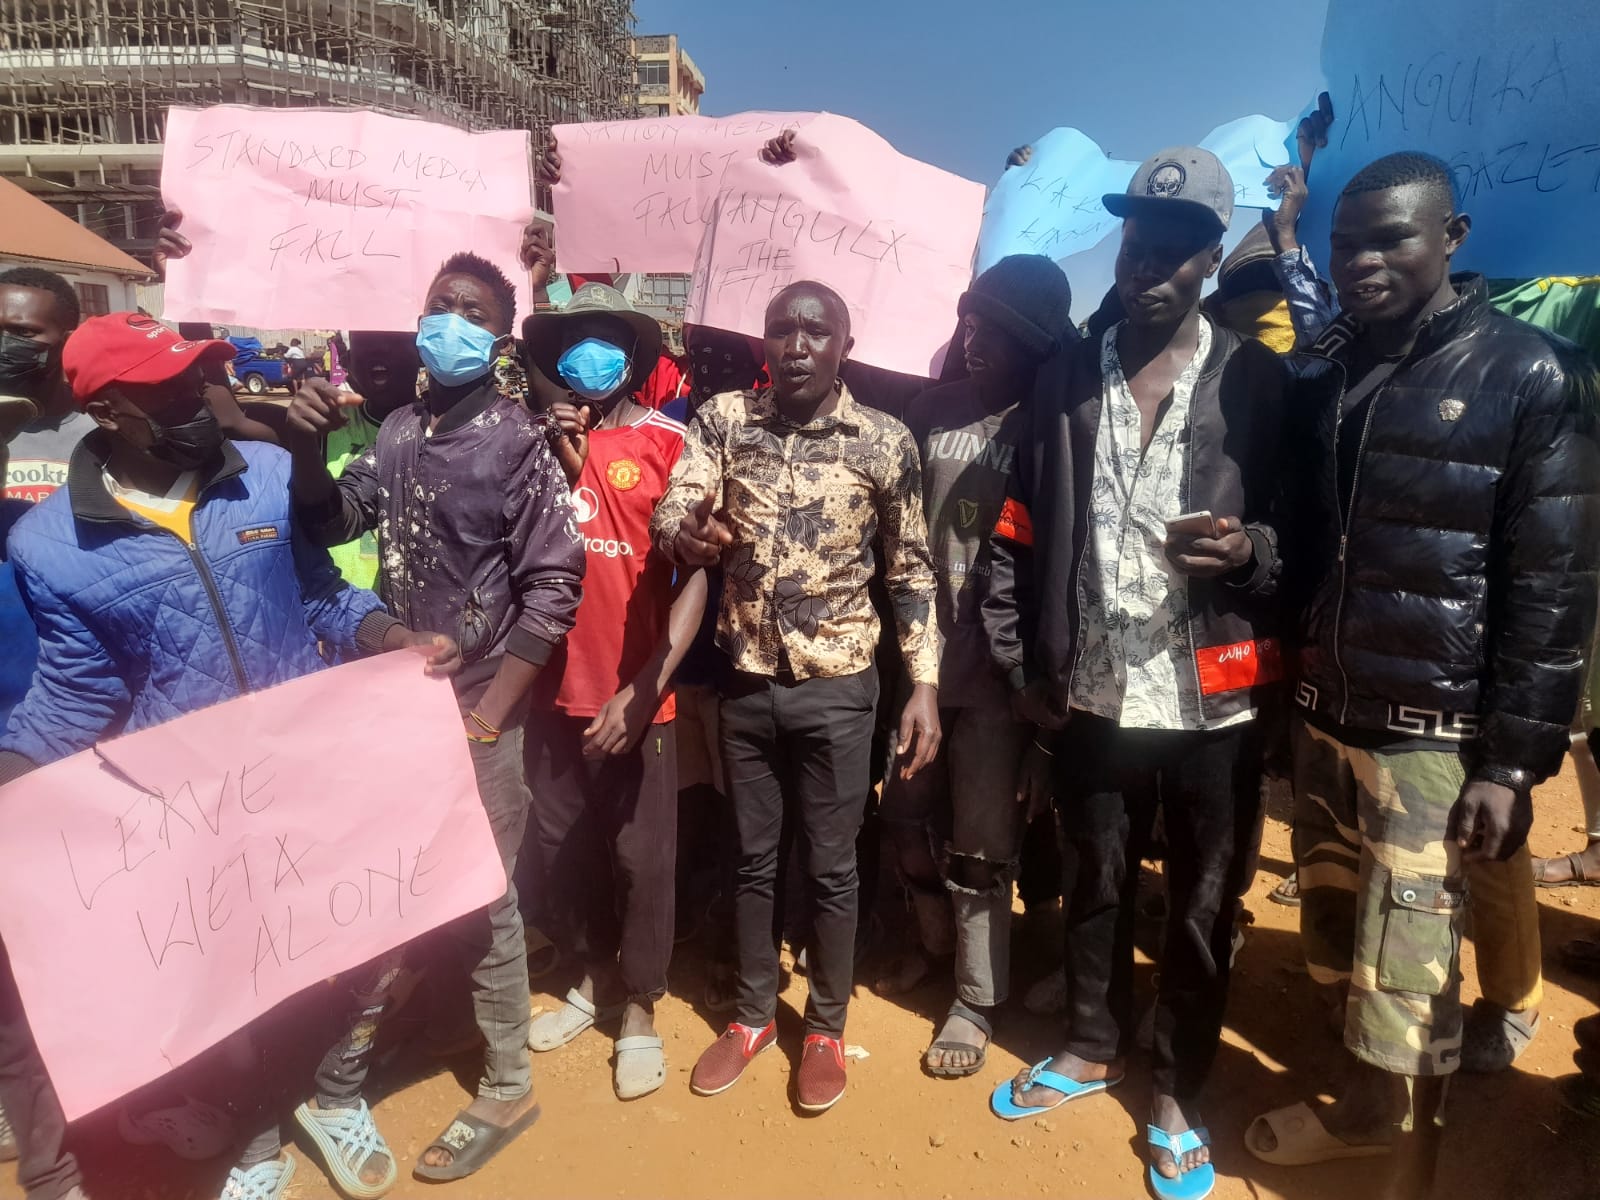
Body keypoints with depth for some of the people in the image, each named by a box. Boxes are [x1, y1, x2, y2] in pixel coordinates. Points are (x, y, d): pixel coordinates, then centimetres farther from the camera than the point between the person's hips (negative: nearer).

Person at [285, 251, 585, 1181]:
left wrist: (485, 717, -14)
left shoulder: (520, 444, -10)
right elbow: (328, 524, 11)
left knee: (480, 901, 5)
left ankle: (507, 1089, 25)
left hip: (475, 713, -5)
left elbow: (552, 590, -13)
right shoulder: (399, 431, 8)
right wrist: (308, 445, -8)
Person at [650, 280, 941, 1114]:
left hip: (836, 686, -2)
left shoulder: (886, 442, -5)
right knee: (753, 857, 17)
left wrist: (924, 685, -5)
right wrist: (690, 534, -36)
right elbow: (667, 515, -12)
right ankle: (753, 1015, 37)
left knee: (830, 866, 10)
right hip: (746, 680, 2)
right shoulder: (723, 420, -1)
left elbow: (913, 574, 0)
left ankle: (825, 1027, 32)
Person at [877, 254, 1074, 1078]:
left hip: (996, 665, -4)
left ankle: (975, 1002, 25)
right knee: (908, 811, 16)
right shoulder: (937, 408, 5)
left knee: (981, 847, 6)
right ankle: (935, 939, 43)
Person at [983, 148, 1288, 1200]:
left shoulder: (1259, 381, -2)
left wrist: (1251, 548, -21)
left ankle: (1178, 1093, 36)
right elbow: (1019, 535, 5)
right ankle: (1093, 1046, 44)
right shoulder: (1065, 377, 4)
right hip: (1092, 697, 2)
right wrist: (1020, 665, 1)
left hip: (1216, 701, -1)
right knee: (1095, 888, 19)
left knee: (1204, 908, 13)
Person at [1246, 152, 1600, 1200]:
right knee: (1334, 942, 17)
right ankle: (1364, 1105, 40)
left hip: (1431, 732, -4)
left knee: (1405, 971, 4)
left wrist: (1513, 760, -12)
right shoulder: (1317, 371, 6)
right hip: (1319, 713, 5)